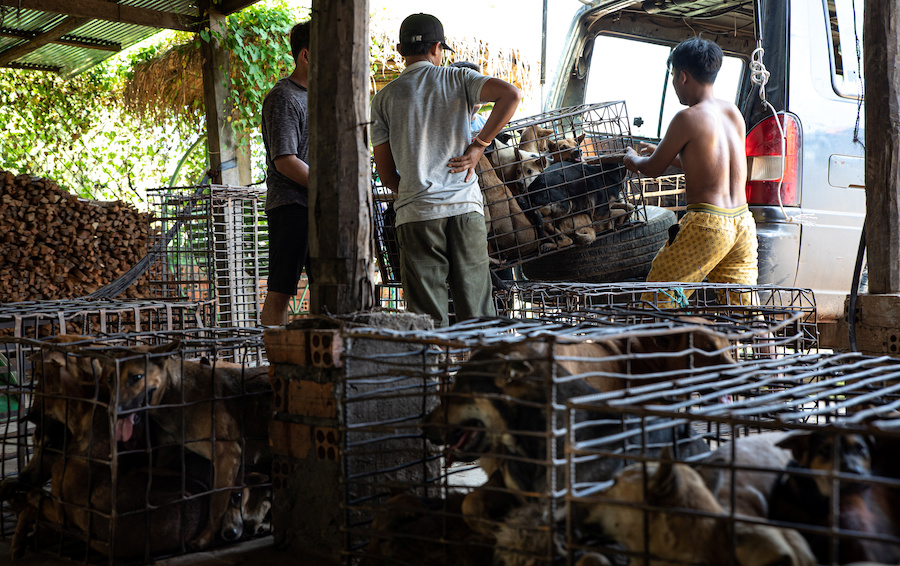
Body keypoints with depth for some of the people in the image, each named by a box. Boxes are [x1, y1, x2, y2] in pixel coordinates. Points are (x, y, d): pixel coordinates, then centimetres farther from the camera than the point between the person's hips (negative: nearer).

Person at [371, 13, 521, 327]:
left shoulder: (384, 98, 8)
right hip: (466, 206, 0)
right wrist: (479, 145, -4)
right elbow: (511, 94, -11)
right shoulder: (457, 79, 6)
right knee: (476, 310, 7)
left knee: (428, 318, 3)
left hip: (416, 213, 0)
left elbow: (385, 171, 8)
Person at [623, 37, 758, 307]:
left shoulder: (687, 118, -9)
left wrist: (631, 158, 26)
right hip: (744, 224, 7)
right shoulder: (733, 113, 12)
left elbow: (653, 169, 3)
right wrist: (662, 152, 39)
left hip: (707, 225, -7)